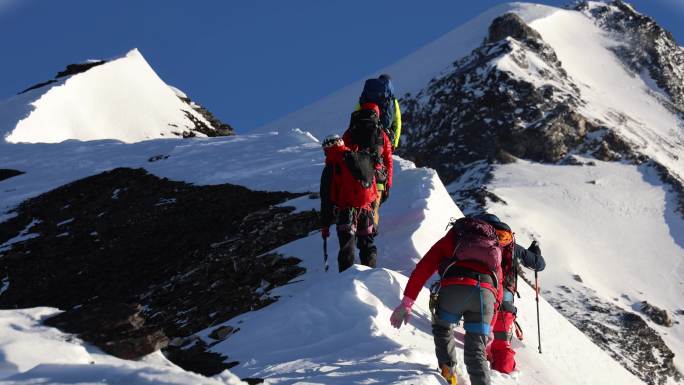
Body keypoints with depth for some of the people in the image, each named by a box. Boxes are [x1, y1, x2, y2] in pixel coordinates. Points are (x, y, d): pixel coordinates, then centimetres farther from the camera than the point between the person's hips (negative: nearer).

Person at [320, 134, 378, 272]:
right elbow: (373, 188, 18)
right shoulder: (364, 159, 16)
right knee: (367, 245, 17)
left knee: (347, 249, -5)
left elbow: (326, 198, -1)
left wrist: (325, 224, 3)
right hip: (367, 209, 5)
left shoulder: (332, 166, 0)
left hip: (346, 212, -5)